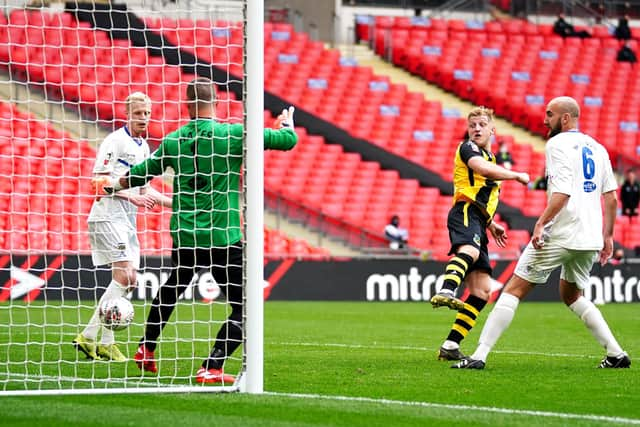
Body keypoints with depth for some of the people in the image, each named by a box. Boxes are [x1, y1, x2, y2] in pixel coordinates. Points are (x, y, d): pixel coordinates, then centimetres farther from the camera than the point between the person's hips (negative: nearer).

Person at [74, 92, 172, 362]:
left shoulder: (143, 147, 17)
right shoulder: (115, 141, -9)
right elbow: (100, 181, -15)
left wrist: (178, 203, 18)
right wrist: (131, 196, -21)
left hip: (127, 218, 9)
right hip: (107, 215, -9)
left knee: (129, 281, 3)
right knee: (123, 276, -17)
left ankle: (90, 338, 6)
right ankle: (104, 342, -13)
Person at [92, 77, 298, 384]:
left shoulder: (173, 141, 3)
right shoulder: (233, 135, -9)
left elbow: (141, 174, 18)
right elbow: (288, 140, -4)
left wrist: (114, 185, 38)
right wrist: (287, 123, 20)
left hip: (183, 236, 5)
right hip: (223, 240, -5)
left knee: (172, 288, 31)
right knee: (243, 308, 0)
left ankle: (146, 350, 40)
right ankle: (211, 369, -12)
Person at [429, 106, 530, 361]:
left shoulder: (490, 157, 32)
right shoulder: (467, 148, 5)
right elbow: (483, 168, -17)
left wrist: (492, 225, 35)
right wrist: (517, 175, -6)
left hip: (478, 226, 9)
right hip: (465, 214, -9)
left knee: (481, 292, 2)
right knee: (469, 251, -42)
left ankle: (450, 347, 0)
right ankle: (446, 292, -72)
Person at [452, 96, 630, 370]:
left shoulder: (558, 144, -6)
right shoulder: (597, 148, 16)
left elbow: (562, 191, -19)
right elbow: (611, 196, 16)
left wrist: (541, 223, -23)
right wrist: (607, 235, 21)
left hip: (560, 234, -7)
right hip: (590, 239, 8)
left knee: (514, 290, -3)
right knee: (572, 296, 26)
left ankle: (480, 355, -10)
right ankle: (616, 354, 16)